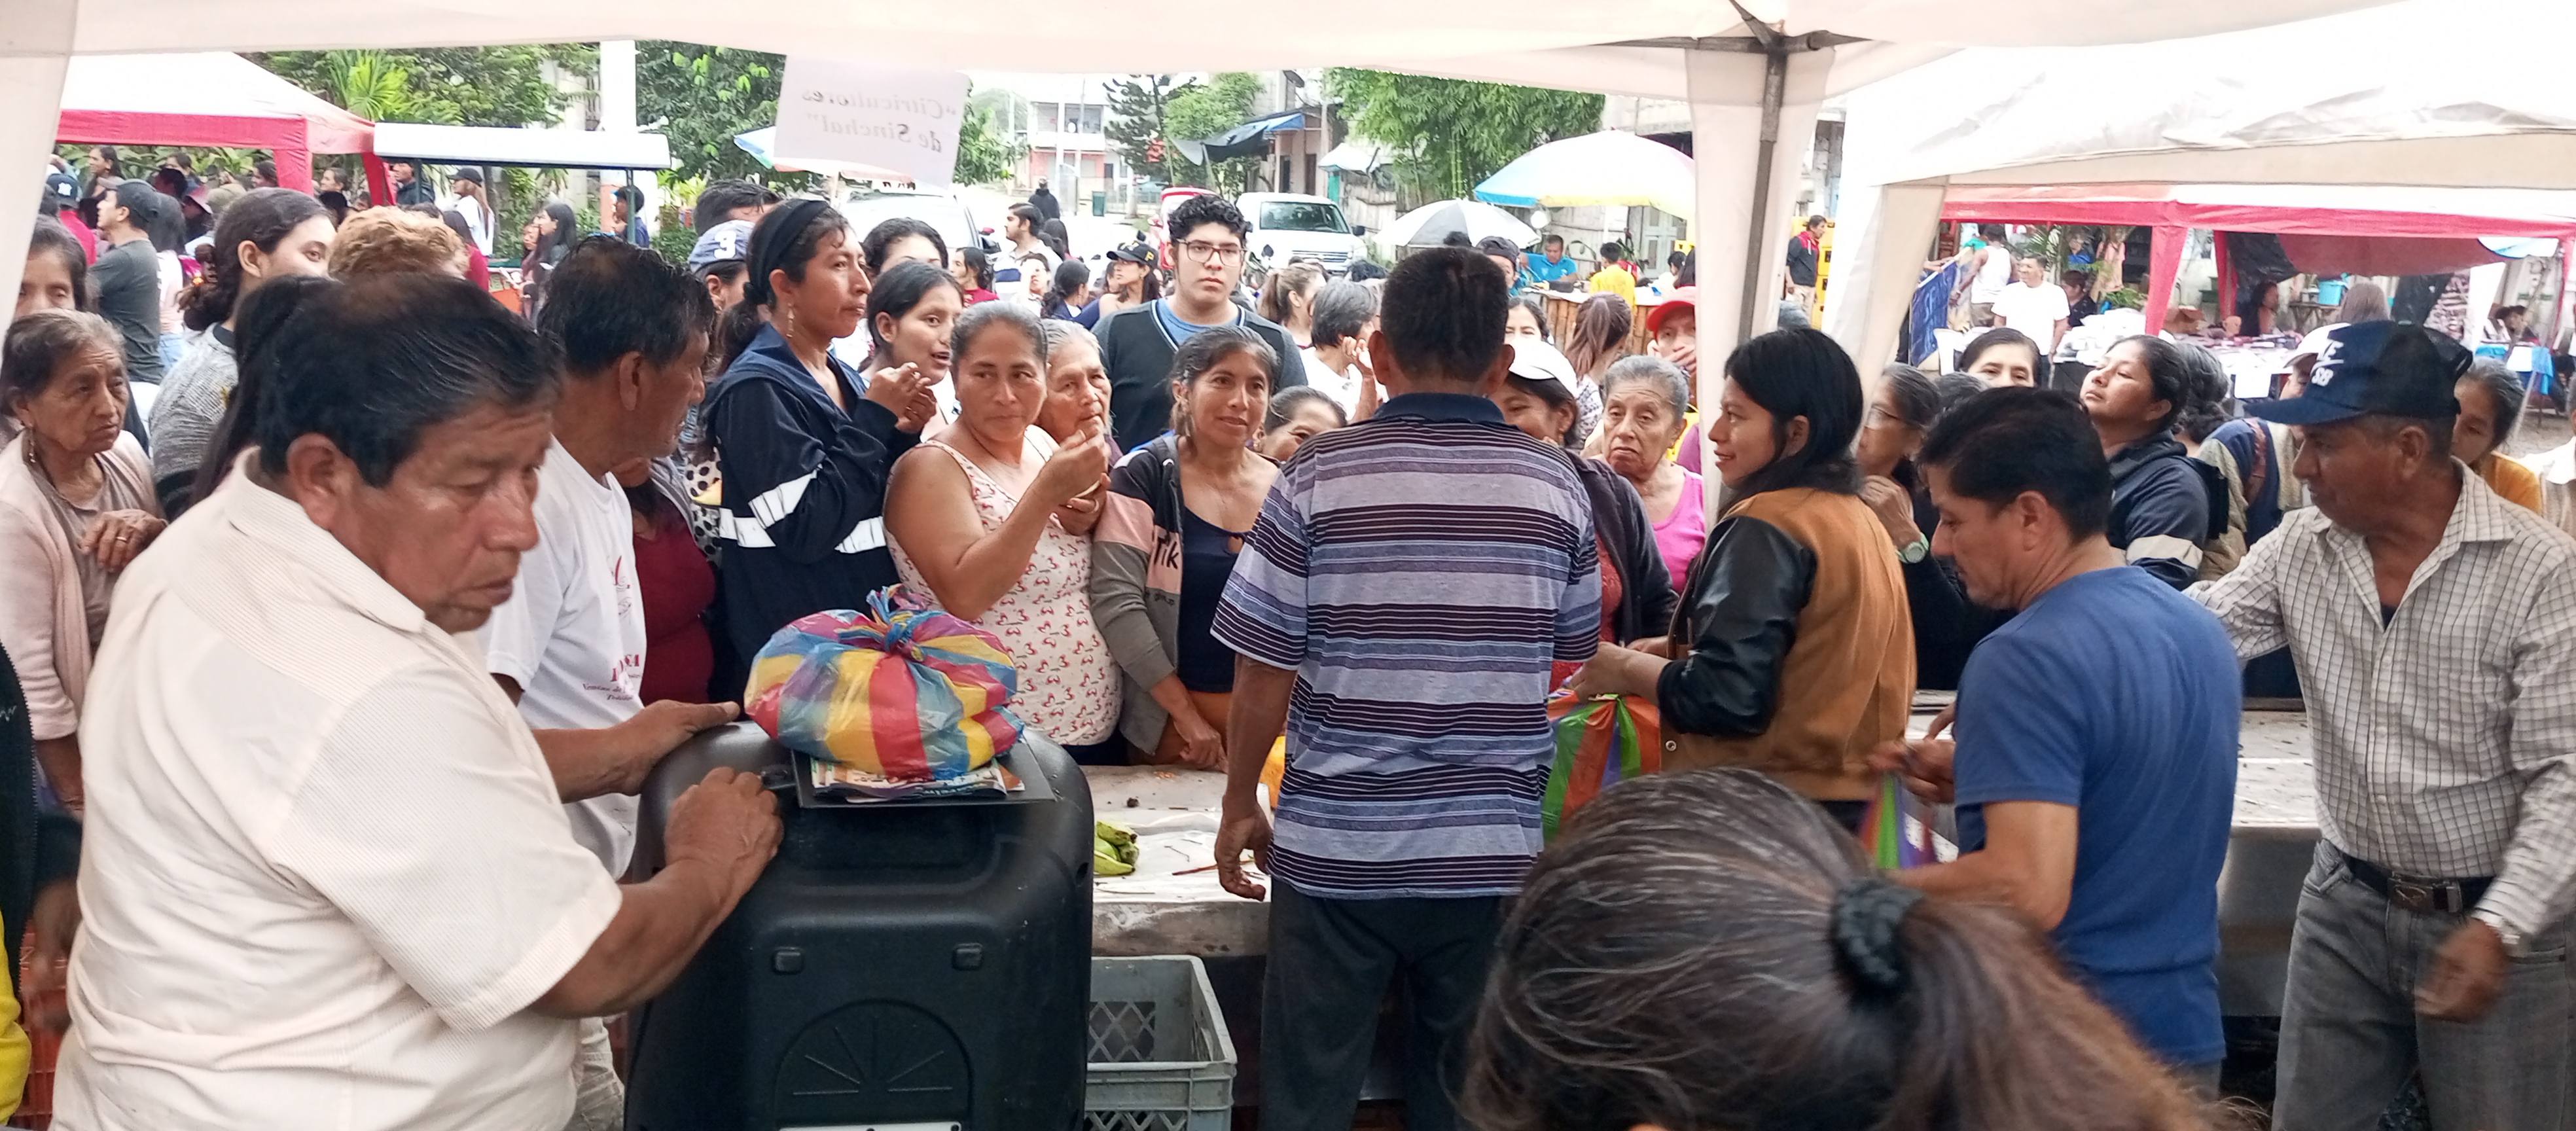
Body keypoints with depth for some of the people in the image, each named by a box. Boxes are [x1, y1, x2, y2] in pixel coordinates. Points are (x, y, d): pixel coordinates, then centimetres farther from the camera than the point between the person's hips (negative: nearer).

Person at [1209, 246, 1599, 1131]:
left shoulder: (1319, 476, -9)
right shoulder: (1555, 482, -1)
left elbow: (1265, 671, -8)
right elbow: (1574, 661, 7)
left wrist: (1239, 804, 7)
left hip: (1336, 847, -2)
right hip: (1496, 850, 2)